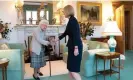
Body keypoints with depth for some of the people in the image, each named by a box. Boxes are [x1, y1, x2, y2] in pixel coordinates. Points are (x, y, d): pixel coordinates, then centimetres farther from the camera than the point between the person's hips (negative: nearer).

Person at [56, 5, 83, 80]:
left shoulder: (72, 20, -13)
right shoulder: (71, 20, 17)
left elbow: (76, 35, -22)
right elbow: (66, 33, 28)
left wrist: (76, 48, -25)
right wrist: (57, 39, 37)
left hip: (75, 47, -10)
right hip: (72, 46, 10)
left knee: (73, 69, -6)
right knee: (70, 68, 15)